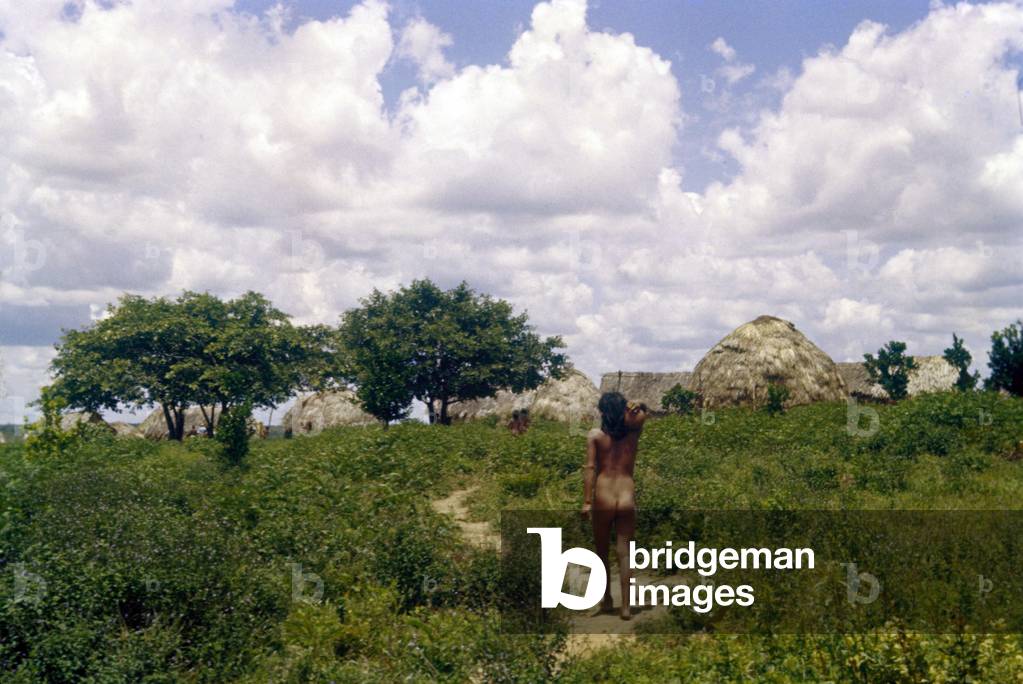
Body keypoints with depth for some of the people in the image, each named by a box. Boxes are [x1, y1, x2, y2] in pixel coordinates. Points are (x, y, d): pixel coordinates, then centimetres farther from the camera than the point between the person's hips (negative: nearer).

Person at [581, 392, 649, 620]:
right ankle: (625, 606, -1)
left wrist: (586, 502, -9)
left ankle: (607, 600, 26)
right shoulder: (633, 431, 4)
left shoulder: (595, 435, -2)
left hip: (603, 498, -1)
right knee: (624, 553, 3)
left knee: (602, 551, 16)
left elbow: (590, 468, -8)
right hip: (627, 498, 1)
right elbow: (645, 411, 19)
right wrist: (635, 408, -3)